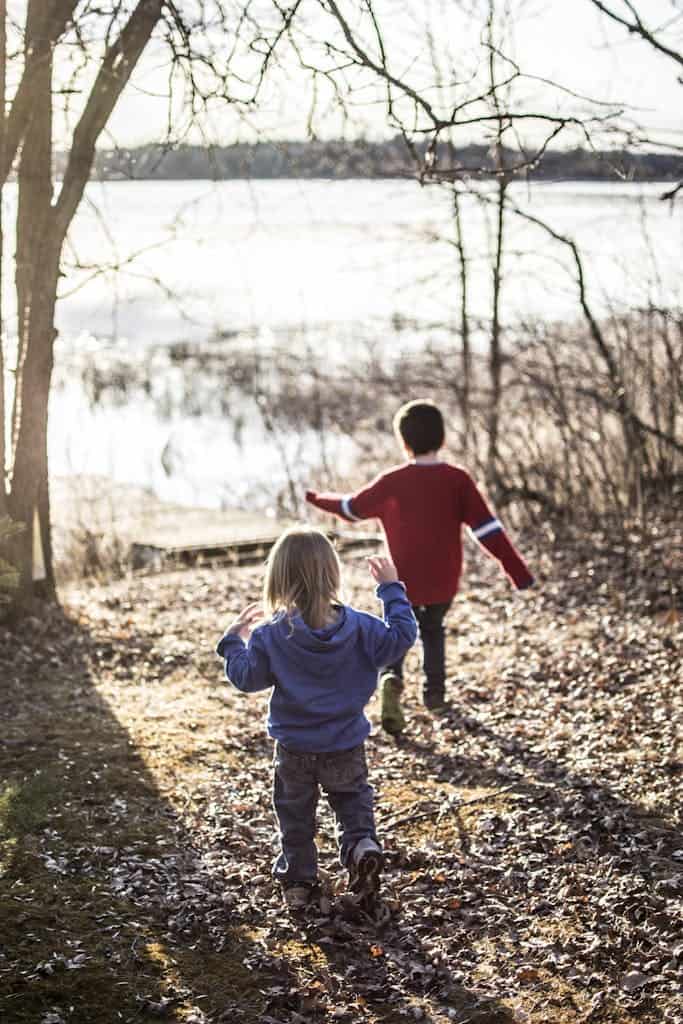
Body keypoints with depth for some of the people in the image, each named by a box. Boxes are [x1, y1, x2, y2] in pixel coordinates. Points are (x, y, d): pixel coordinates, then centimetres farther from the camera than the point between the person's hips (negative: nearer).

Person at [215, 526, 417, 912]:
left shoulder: (270, 635, -16)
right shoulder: (359, 626, -13)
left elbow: (246, 677, -9)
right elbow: (401, 638, -5)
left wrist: (234, 640, 7)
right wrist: (392, 589, 3)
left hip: (293, 749, 0)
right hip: (346, 747, 1)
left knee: (295, 815, 18)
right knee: (354, 803, 19)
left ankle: (299, 881, 24)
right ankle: (363, 847, -8)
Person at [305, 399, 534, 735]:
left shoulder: (391, 482, -10)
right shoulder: (458, 479, -10)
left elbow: (353, 507, 6)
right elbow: (487, 527, -13)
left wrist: (319, 499, 25)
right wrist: (517, 569, -11)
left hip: (403, 583, -1)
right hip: (444, 583, 2)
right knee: (433, 629, 28)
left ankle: (391, 678, -11)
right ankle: (435, 693, 29)